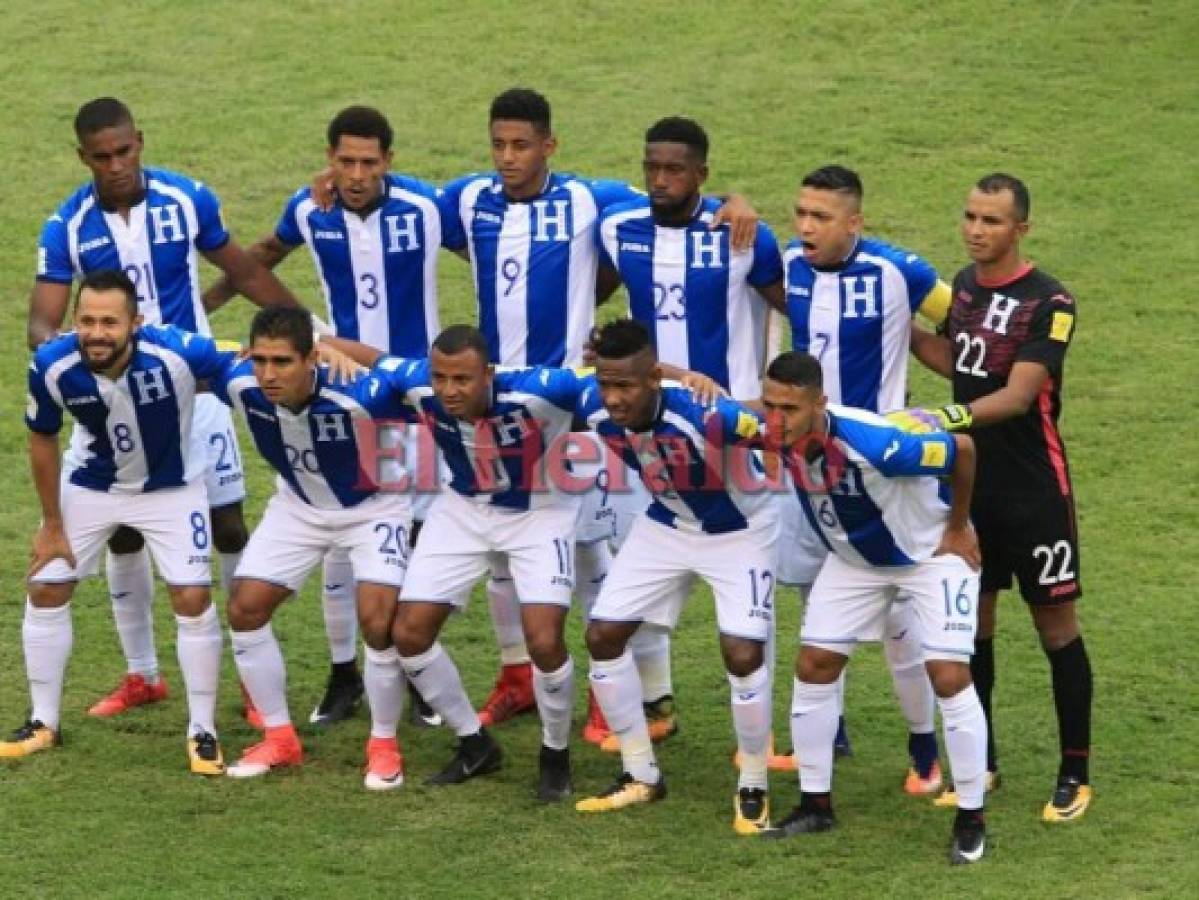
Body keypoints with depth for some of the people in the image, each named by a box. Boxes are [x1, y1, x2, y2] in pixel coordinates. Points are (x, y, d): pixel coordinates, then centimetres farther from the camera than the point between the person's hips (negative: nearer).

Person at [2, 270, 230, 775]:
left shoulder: (176, 352, -38)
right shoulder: (52, 366, -29)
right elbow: (43, 440, -9)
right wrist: (52, 525, -2)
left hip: (171, 487, -2)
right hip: (89, 484, 2)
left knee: (192, 601, -9)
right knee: (45, 591, 5)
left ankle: (202, 731, 9)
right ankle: (44, 723, 23)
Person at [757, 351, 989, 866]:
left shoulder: (871, 443, -42)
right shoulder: (780, 438, -23)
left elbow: (962, 449, -28)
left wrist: (957, 529, -17)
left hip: (932, 552, -6)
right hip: (854, 558, 6)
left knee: (949, 677, -13)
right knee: (813, 667, 4)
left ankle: (971, 819, 1)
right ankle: (816, 805, 19)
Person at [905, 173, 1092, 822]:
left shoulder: (1049, 303, -16)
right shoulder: (964, 284, 5)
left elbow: (1018, 395, -23)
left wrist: (953, 417, -36)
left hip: (1033, 488, -6)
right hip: (970, 482, 6)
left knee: (1056, 624, 0)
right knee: (972, 622, 11)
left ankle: (1075, 773, 9)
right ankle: (980, 763, 23)